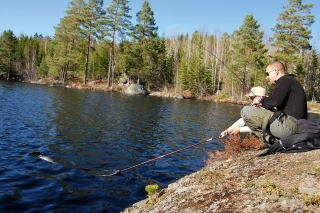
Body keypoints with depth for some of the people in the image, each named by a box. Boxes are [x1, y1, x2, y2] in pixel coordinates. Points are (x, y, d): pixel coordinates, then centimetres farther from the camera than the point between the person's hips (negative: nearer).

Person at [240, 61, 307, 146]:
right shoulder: (291, 81, 26)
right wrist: (264, 104, 17)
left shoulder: (285, 80, -5)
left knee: (246, 111, -12)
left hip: (288, 125, -11)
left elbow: (276, 100, -22)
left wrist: (261, 100, -3)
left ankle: (272, 141, -9)